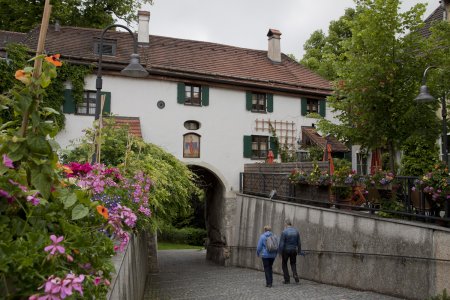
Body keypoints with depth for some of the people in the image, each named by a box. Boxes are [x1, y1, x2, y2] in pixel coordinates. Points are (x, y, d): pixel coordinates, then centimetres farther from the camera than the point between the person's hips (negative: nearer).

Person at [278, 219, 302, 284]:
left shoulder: (284, 232, -14)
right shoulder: (296, 231, 1)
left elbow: (281, 243, -17)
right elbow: (299, 243, 4)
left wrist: (280, 252, -10)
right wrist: (299, 251, 11)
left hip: (286, 251, -4)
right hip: (294, 250, 4)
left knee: (284, 264, 13)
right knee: (293, 264, 19)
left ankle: (287, 279, 11)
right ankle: (295, 275, -5)